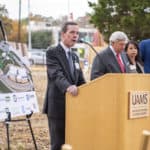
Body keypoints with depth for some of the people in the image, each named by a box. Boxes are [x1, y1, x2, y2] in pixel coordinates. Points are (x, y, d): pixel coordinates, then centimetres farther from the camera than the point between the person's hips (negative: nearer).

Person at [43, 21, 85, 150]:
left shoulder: (75, 56, 18)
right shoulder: (52, 52, -7)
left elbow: (81, 81, 16)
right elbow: (56, 74, -23)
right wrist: (67, 87, -41)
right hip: (58, 106, -7)